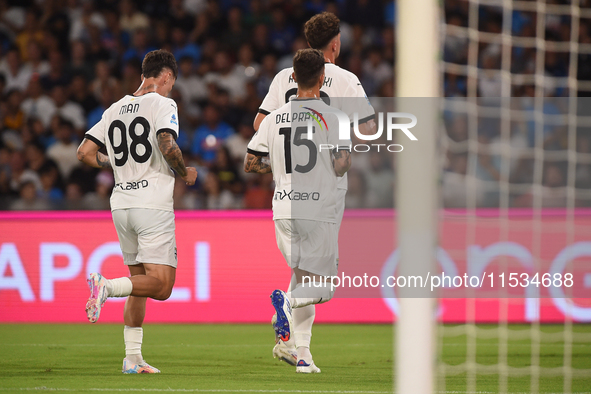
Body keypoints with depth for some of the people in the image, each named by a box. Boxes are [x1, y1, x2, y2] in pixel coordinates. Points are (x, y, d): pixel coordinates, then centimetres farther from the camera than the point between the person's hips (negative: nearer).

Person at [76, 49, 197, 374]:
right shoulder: (162, 104, -4)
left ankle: (132, 358, 10)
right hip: (153, 204, -7)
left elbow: (84, 152, 13)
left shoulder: (115, 109, 14)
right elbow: (167, 145, -20)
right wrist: (185, 173, -3)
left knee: (139, 282, 15)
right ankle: (106, 286, -29)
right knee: (161, 285, -8)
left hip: (121, 203, 7)